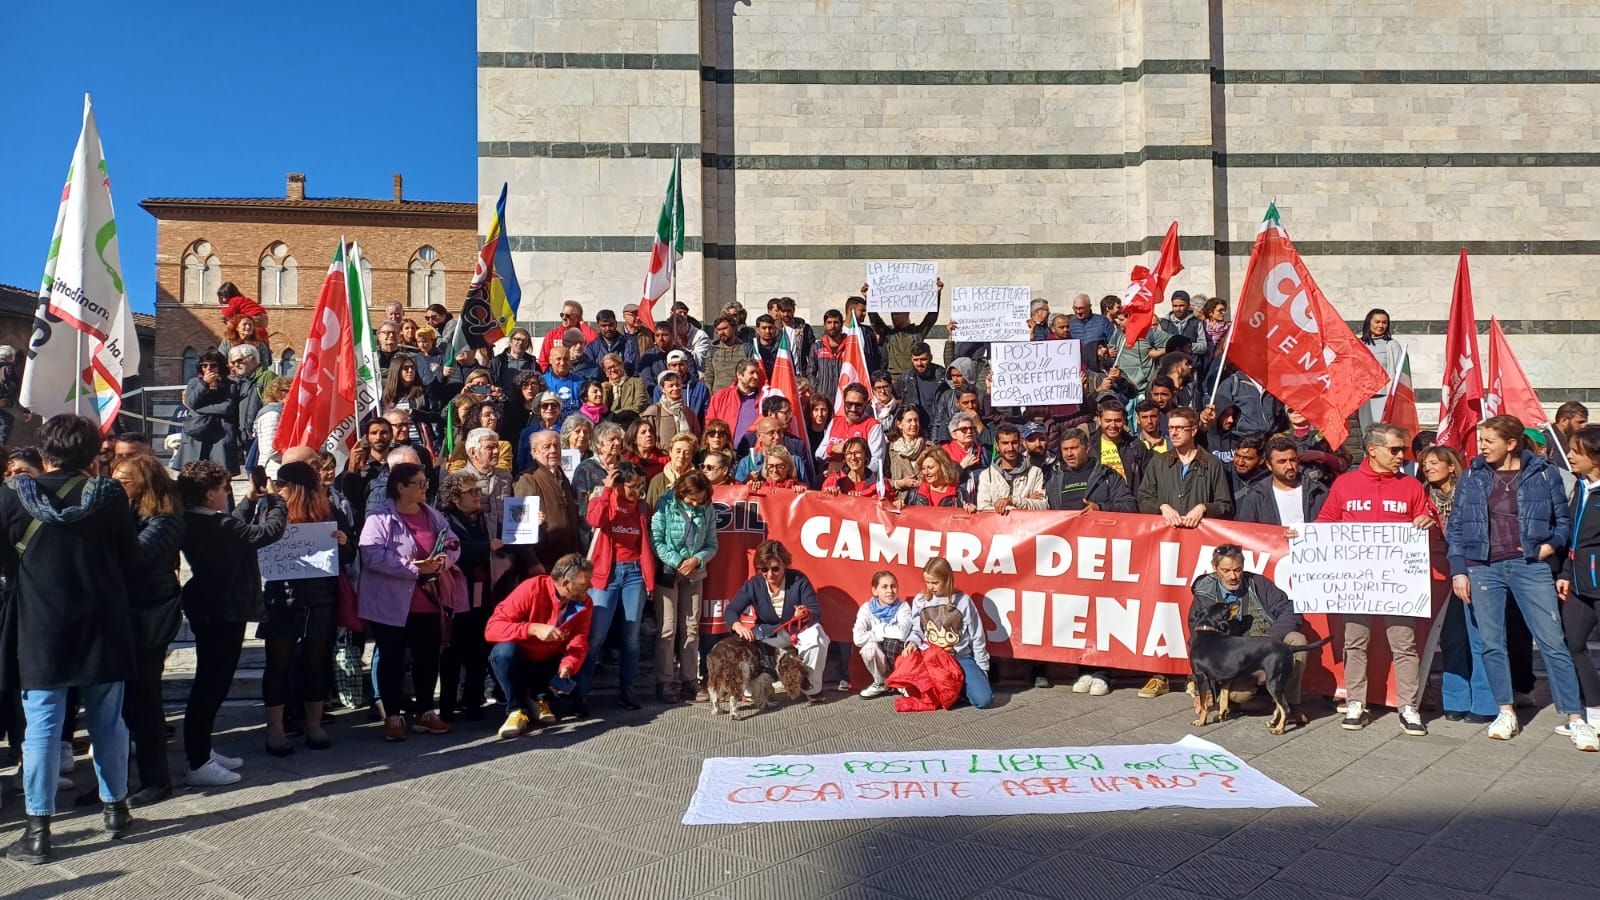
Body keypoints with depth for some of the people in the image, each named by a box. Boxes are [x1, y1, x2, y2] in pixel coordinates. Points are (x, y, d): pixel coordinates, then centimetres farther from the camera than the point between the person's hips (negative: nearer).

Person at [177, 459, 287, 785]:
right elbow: (268, 531, -19)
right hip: (224, 613, -11)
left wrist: (249, 501, 19)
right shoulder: (217, 524, -22)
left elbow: (234, 529, 22)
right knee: (212, 685, -4)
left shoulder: (192, 522, 7)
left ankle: (202, 752, 30)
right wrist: (274, 500, -4)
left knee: (210, 683, 19)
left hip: (206, 611, 11)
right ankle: (199, 764, 2)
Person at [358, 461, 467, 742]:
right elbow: (372, 555, -22)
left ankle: (425, 713, 24)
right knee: (392, 658, 6)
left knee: (428, 657, 11)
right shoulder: (380, 518, -10)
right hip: (391, 604, -6)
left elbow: (453, 545, 9)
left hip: (429, 602, 6)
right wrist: (414, 568, -25)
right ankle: (392, 717, 16)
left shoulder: (433, 516, 10)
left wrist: (443, 561, -14)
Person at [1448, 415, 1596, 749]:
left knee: (1553, 642, -4)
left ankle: (1575, 719, 3)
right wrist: (1458, 570, 0)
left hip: (1530, 567, -1)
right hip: (1483, 568, 2)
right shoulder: (1471, 478, 7)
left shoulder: (1542, 475, 4)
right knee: (1490, 643, 5)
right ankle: (1506, 712, 17)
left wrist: (1552, 545, -7)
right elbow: (1455, 527, 7)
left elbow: (1564, 520, 11)